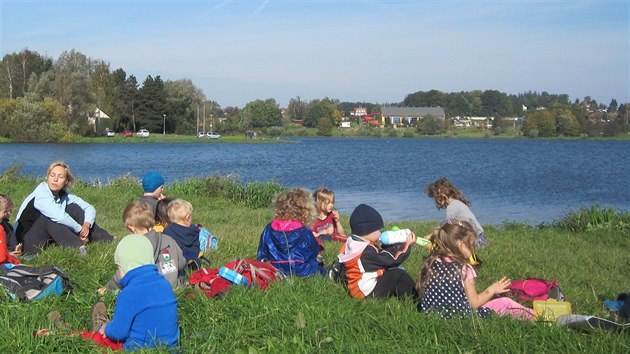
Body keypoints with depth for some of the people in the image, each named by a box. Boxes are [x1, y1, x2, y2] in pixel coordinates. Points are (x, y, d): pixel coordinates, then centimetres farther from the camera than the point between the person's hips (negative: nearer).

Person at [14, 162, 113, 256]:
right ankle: (77, 246, -38)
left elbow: (89, 208, 2)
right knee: (53, 219, -32)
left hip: (50, 237, 7)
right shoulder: (41, 194, -21)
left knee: (73, 208, -5)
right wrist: (80, 230, -24)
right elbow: (59, 216, -35)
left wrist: (87, 224, -18)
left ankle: (106, 240, -11)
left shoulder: (64, 195, 1)